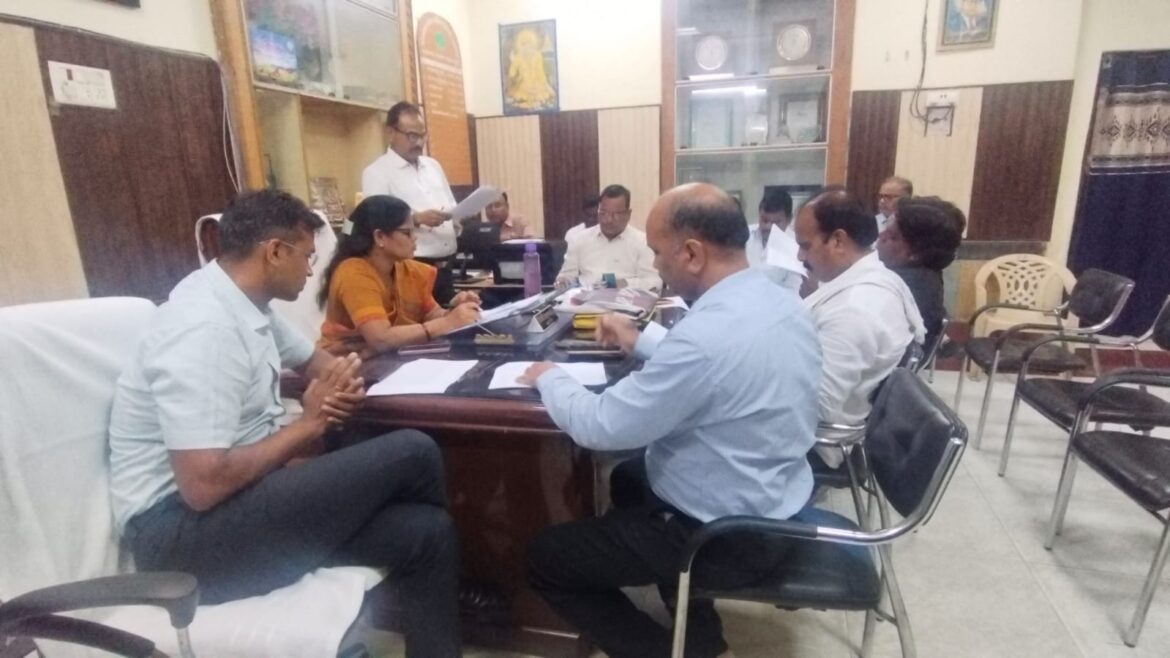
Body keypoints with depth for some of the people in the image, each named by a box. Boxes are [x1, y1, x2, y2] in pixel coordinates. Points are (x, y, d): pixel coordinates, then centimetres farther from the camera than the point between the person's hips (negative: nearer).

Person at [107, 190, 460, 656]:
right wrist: (307, 425, -14)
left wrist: (342, 381, -1)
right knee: (411, 454, -18)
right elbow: (204, 484, -27)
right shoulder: (204, 327, -22)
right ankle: (449, 596, 9)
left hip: (240, 494, 9)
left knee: (424, 532, -11)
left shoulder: (243, 303, 6)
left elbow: (313, 359, 23)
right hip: (181, 530, -9)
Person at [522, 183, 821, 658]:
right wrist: (641, 341, 15)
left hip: (728, 538, -9)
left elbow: (599, 427, -24)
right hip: (774, 503, 9)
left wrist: (550, 379, -7)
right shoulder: (779, 300, -3)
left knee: (544, 557, 4)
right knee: (629, 478, 31)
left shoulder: (709, 332, -33)